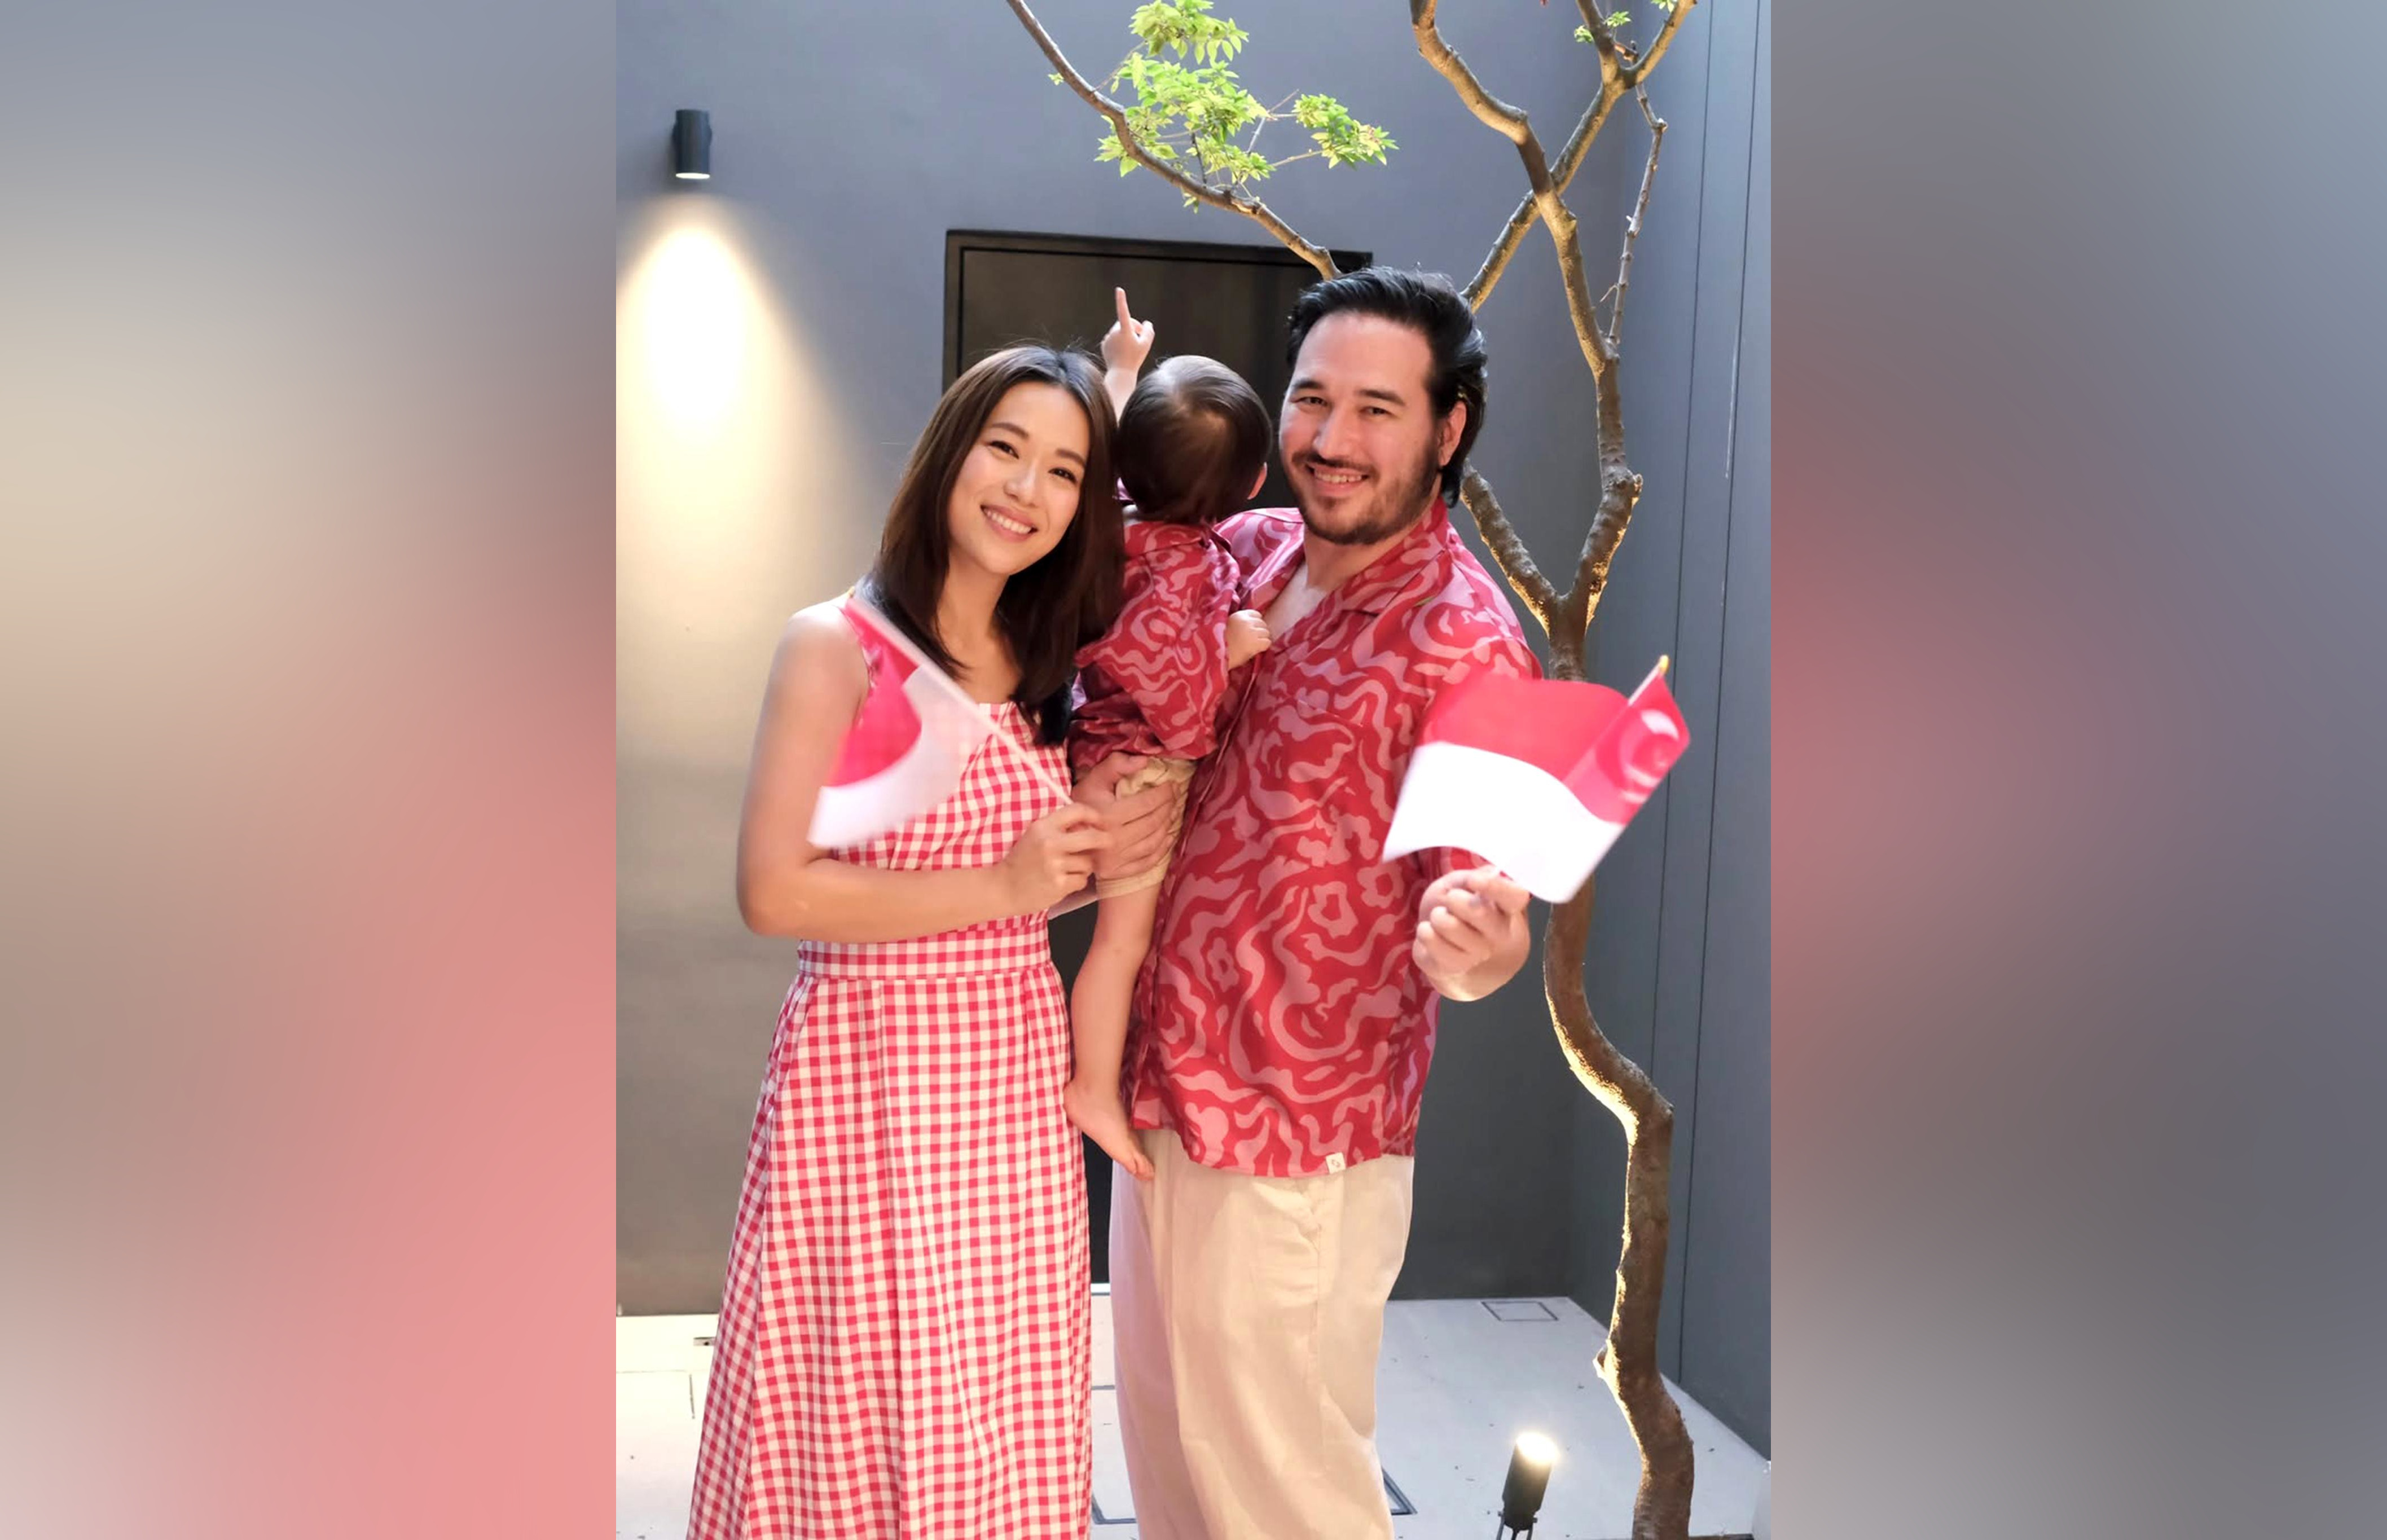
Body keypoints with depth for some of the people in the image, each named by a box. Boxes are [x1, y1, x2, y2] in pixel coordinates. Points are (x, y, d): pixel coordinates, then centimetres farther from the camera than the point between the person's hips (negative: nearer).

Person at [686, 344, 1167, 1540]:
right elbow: (773, 891, -14)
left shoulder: (1047, 669, 9)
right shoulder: (836, 644, -8)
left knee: (1001, 1429, 12)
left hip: (1015, 1076, 5)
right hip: (866, 1071, -5)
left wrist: (1110, 853, 0)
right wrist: (998, 888, -14)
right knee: (853, 1414, 6)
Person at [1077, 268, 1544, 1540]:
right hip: (1160, 1087, 7)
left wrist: (1473, 952, -41)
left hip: (1293, 1137, -7)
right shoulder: (1244, 551, 1)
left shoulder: (1465, 641, -17)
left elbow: (1475, 899, -17)